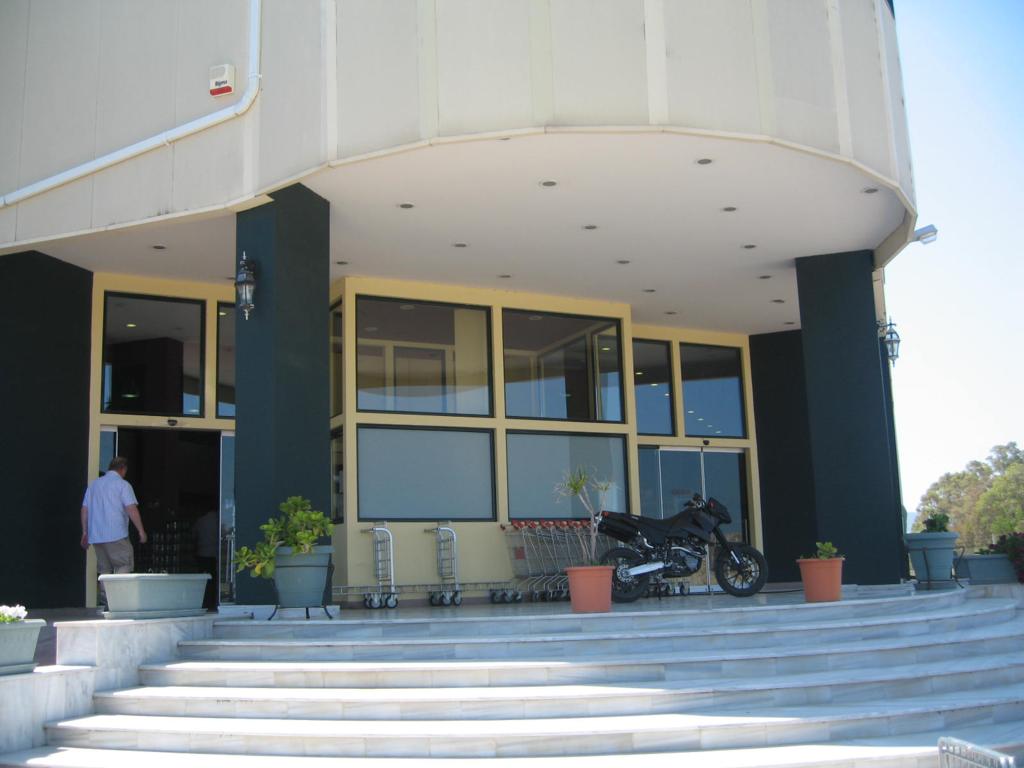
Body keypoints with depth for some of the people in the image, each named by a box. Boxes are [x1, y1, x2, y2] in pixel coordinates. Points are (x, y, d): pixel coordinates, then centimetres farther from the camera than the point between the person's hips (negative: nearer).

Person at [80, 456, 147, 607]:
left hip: (96, 536, 6)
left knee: (104, 569, 11)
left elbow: (85, 510, 17)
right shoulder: (123, 484, -3)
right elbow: (131, 510, -11)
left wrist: (85, 533, 21)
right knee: (124, 565, -4)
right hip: (116, 535, -6)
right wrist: (141, 531, -6)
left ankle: (106, 601, 9)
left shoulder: (94, 484, 17)